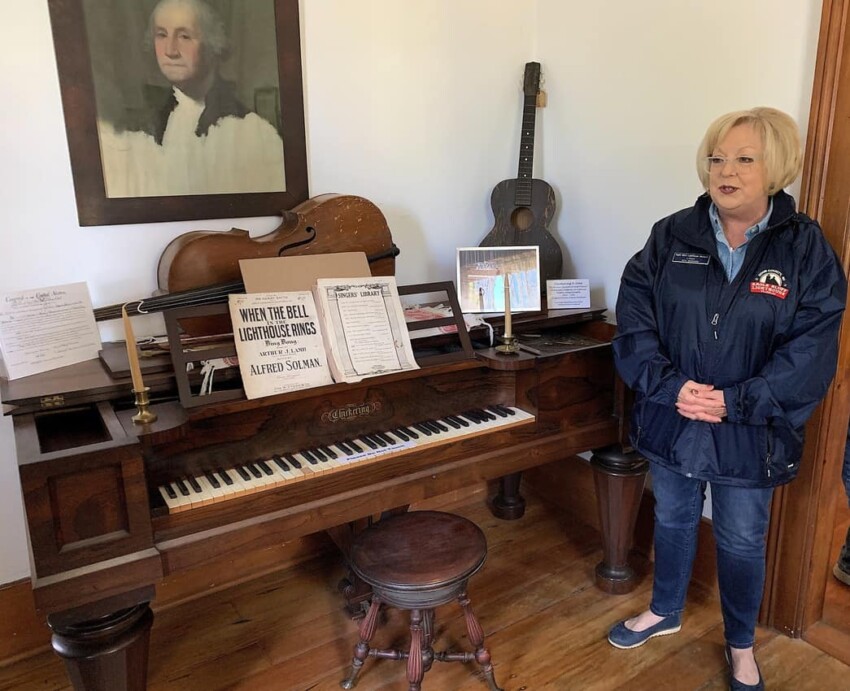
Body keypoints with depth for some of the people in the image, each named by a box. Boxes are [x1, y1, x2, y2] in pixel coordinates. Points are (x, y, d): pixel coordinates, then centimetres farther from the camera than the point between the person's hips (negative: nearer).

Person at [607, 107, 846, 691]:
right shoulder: (671, 237, -4)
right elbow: (635, 320, -8)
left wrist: (735, 402, -21)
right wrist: (669, 385, -20)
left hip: (751, 433, -1)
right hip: (671, 421, 2)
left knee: (742, 542, 16)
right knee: (673, 521, 21)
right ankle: (665, 612, 48)